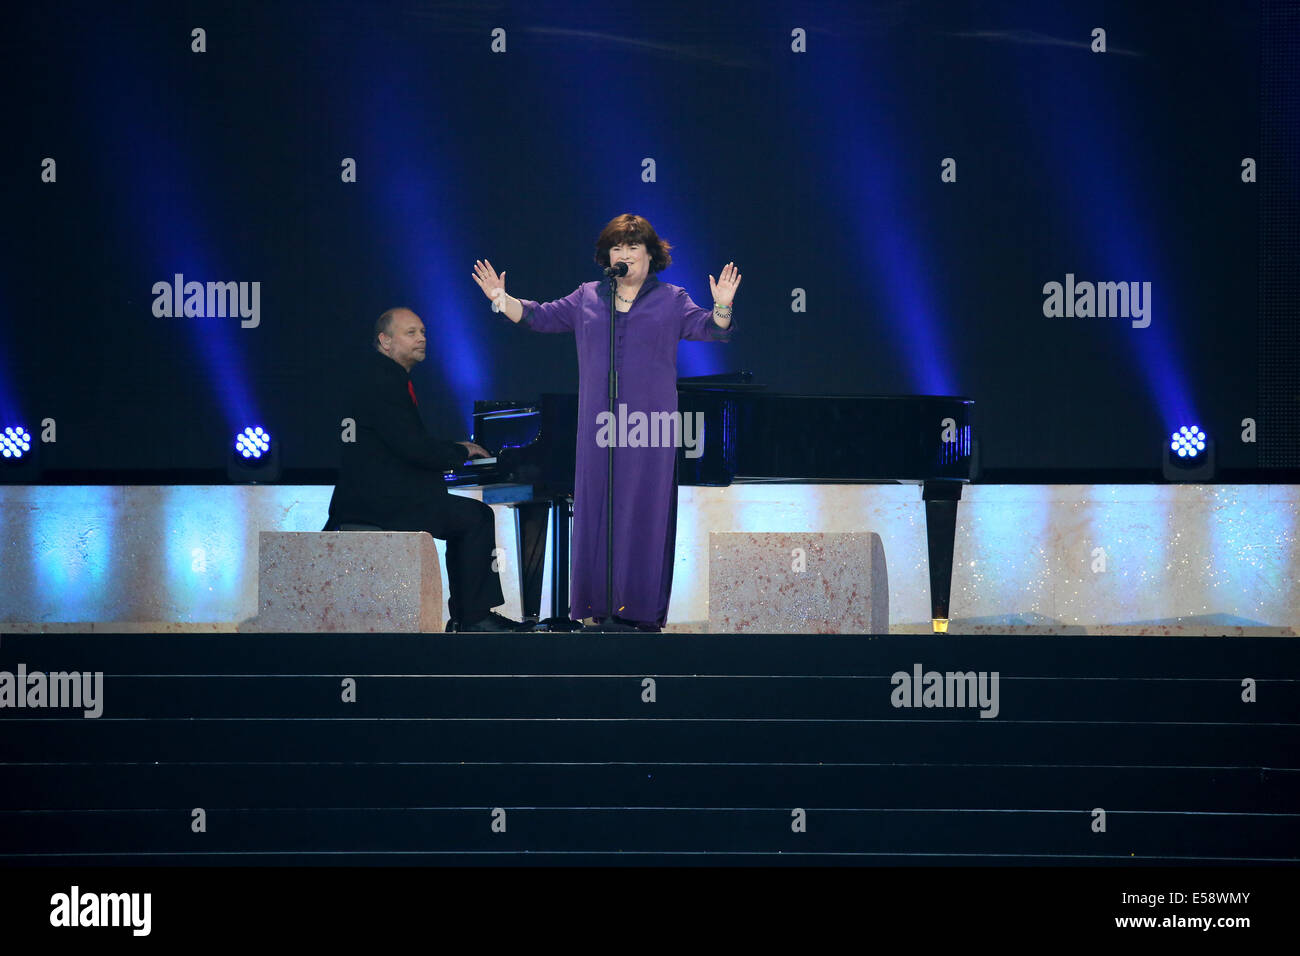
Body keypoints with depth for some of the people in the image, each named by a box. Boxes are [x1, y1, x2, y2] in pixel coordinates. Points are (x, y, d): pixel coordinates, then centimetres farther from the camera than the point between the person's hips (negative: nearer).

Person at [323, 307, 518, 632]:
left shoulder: (387, 377, 18)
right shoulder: (380, 381, -16)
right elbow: (413, 447, -22)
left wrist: (452, 450, 9)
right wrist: (460, 452, -8)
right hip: (380, 503, -11)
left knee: (464, 517, 20)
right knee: (478, 516, -12)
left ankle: (462, 616, 17)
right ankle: (475, 617, -8)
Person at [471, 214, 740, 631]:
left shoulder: (671, 300, 8)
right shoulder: (586, 298, 14)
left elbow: (705, 328, -1)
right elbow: (541, 316, 15)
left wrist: (722, 307, -20)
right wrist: (502, 298, 4)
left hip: (650, 423, -2)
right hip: (598, 424, 2)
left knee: (645, 508, -2)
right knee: (595, 505, 1)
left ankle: (643, 605, 1)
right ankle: (595, 601, 5)